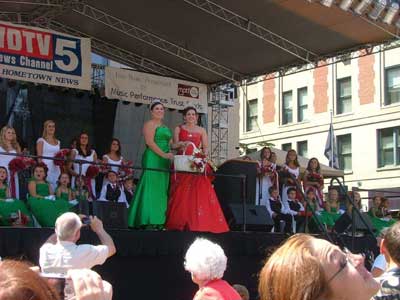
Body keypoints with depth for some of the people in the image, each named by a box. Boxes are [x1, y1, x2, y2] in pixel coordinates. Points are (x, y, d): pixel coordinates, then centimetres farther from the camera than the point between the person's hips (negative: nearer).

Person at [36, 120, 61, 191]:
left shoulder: (57, 142, 17)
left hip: (56, 168, 5)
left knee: (55, 187, 0)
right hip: (46, 168, -5)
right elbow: (39, 156, -4)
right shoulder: (41, 140, 3)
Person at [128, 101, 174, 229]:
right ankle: (148, 221, -14)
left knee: (162, 190, 5)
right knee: (151, 188, -12)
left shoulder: (165, 127, 24)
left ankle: (158, 221, 5)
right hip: (152, 159, -9)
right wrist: (164, 154, -19)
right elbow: (149, 142, -14)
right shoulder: (150, 124, -2)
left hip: (164, 161, 9)